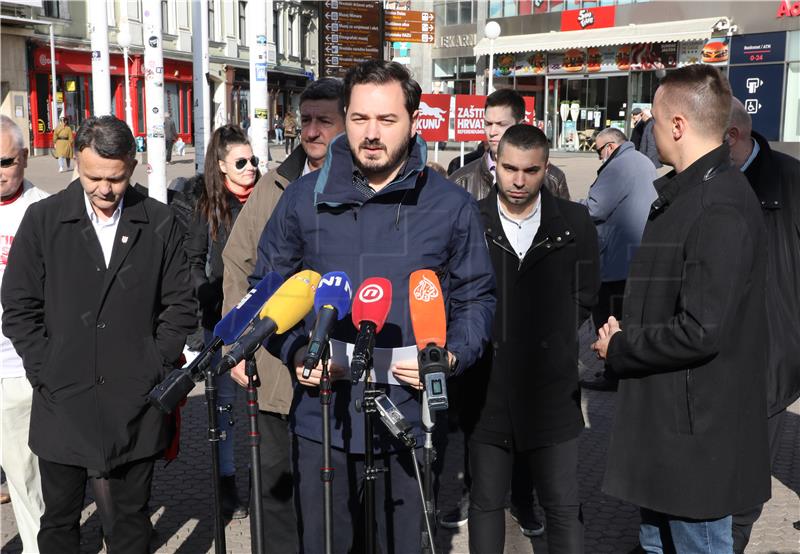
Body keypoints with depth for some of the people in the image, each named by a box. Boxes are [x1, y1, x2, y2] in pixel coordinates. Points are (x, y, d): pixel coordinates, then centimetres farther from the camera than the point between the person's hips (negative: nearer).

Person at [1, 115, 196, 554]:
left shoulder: (159, 223, 1)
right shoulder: (43, 219, 0)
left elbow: (180, 304, 4)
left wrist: (155, 367, -4)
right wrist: (45, 372, -5)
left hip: (137, 402, 0)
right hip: (63, 402, 0)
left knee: (133, 515, 14)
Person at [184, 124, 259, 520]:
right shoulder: (206, 204, 2)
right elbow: (192, 259, 4)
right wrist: (209, 300, -7)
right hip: (222, 317, -1)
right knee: (225, 398, 6)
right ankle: (227, 482, 17)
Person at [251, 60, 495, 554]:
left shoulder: (452, 206, 0)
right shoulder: (303, 199, 2)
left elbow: (477, 297, 7)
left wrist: (453, 356, -11)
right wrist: (296, 351, -7)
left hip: (411, 418, 0)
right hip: (323, 416, 1)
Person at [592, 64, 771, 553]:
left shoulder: (719, 210, -22)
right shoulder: (686, 192, 10)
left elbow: (700, 331, -27)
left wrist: (618, 347, -13)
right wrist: (626, 332, 4)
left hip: (697, 432, -10)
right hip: (665, 417, 10)